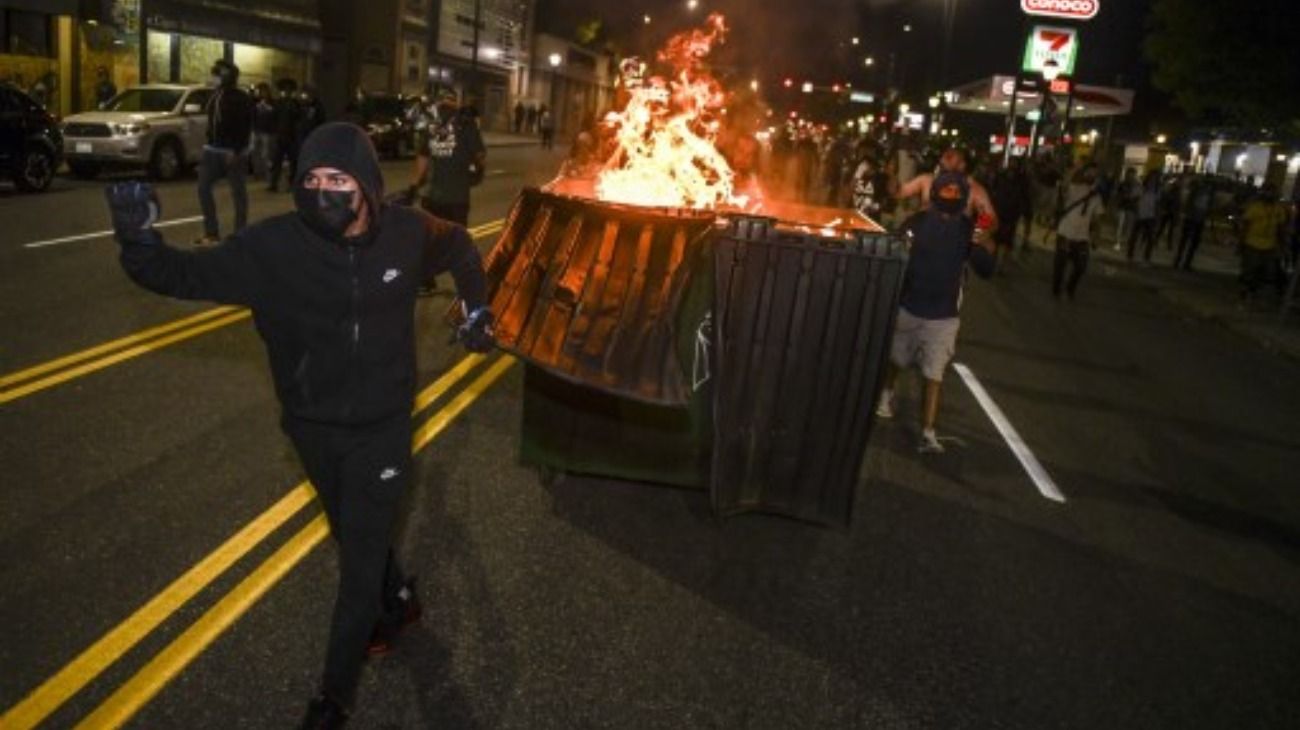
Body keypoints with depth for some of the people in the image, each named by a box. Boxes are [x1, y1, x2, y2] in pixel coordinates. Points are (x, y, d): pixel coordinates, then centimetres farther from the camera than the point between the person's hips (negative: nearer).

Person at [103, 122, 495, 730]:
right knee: (355, 536, 23)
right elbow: (189, 274, -16)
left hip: (381, 427, -1)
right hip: (312, 427, 1)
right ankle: (397, 601, 54)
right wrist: (139, 241, -35)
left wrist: (477, 306, 10)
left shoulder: (407, 233, -14)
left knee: (361, 560, 3)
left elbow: (460, 246, 8)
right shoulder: (273, 245, -19)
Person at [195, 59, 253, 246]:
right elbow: (212, 124, 19)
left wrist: (236, 151, -21)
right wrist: (208, 144, 15)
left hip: (232, 152, -8)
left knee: (238, 191, 0)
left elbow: (245, 128, -15)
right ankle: (211, 232, 9)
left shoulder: (241, 99, -10)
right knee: (203, 188, 3)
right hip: (212, 150, 8)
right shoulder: (216, 96, 12)